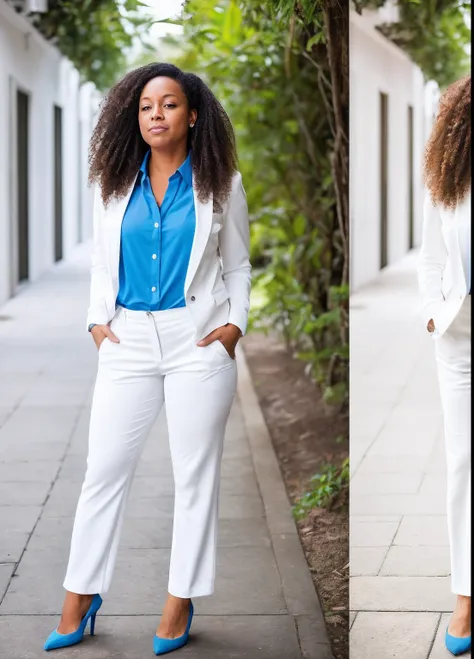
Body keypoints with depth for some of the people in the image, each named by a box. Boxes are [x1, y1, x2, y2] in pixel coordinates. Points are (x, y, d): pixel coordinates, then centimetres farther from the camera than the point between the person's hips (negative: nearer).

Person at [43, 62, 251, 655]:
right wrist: (99, 318, 1)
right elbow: (102, 264, 14)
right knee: (103, 470, 2)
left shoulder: (219, 183, 4)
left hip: (198, 340, -2)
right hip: (129, 340, 2)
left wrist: (235, 323, -4)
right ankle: (79, 599, 11)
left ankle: (180, 603, 13)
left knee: (196, 472, 3)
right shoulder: (115, 184, 8)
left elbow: (237, 264, 9)